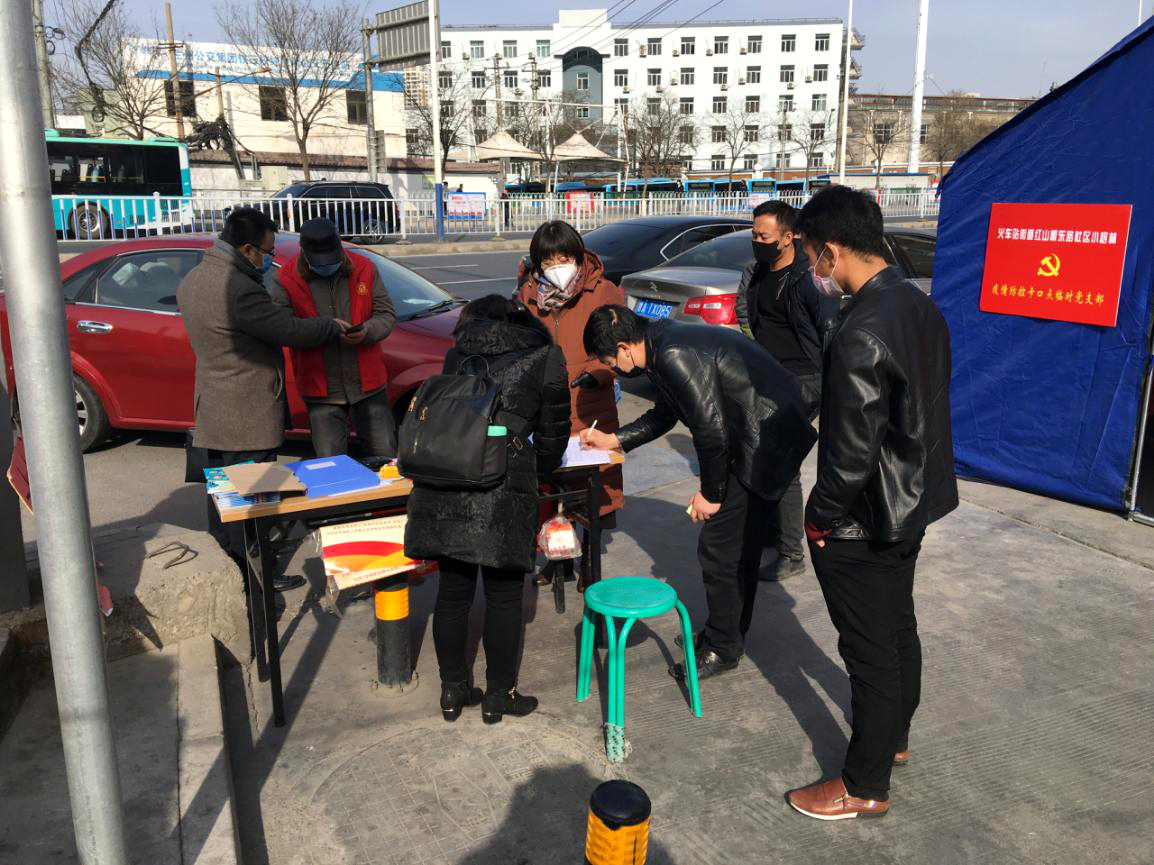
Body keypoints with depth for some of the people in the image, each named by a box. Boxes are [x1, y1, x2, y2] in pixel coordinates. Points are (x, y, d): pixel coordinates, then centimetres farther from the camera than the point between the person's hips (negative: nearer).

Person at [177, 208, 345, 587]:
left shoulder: (193, 279, 8)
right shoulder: (240, 290, -24)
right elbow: (291, 330, -19)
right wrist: (333, 327, -2)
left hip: (214, 409, 10)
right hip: (247, 416, -10)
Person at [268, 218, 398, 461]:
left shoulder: (364, 269, 1)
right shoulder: (285, 279, -5)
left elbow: (387, 315, 5)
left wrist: (368, 331, -17)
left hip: (368, 385, 1)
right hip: (321, 392, -1)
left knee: (385, 459, 8)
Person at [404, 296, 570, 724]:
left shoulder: (457, 354, 20)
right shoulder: (545, 357, 11)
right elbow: (553, 432, 12)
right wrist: (540, 465, 30)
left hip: (442, 484, 4)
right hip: (503, 486, -4)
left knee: (452, 590, 14)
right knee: (504, 596, 9)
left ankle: (453, 690, 28)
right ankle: (499, 695, 22)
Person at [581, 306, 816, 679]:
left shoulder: (676, 357, -24)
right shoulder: (664, 343, 8)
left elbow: (711, 429, -23)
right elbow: (664, 414, 24)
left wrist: (711, 493, -11)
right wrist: (615, 439, 23)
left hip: (765, 444, -10)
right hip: (765, 436, 10)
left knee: (718, 548, -2)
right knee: (740, 544, 20)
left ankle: (722, 649, 16)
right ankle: (731, 632, 37)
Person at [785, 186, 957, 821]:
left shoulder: (860, 336, -28)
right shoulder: (920, 306, 1)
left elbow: (853, 451, -26)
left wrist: (821, 515, -11)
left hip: (863, 522, -9)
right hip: (911, 504, 9)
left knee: (870, 650, 6)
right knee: (898, 628, 24)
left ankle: (866, 786, 25)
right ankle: (894, 738, 46)